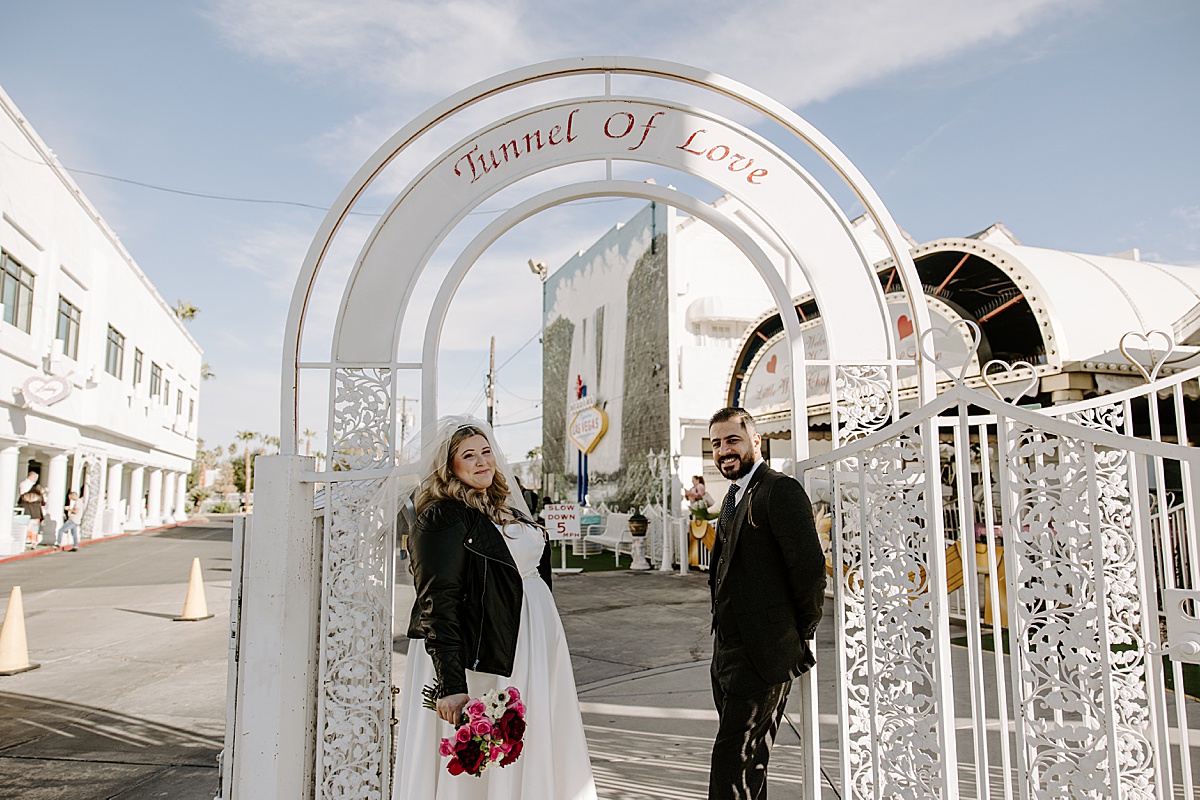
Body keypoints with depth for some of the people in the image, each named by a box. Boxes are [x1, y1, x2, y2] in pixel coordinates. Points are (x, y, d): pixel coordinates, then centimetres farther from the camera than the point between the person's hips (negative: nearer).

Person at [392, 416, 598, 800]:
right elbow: (437, 606, -21)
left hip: (528, 650, 8)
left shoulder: (505, 508, 11)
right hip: (478, 666, -8)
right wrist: (451, 685, -27)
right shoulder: (442, 518, -14)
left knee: (529, 762, 15)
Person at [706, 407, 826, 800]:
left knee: (732, 761, -6)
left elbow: (810, 566, -21)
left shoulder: (780, 491, -15)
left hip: (764, 653, -10)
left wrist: (802, 632, -10)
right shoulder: (734, 496, 16)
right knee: (746, 761, 20)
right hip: (728, 650, 10)